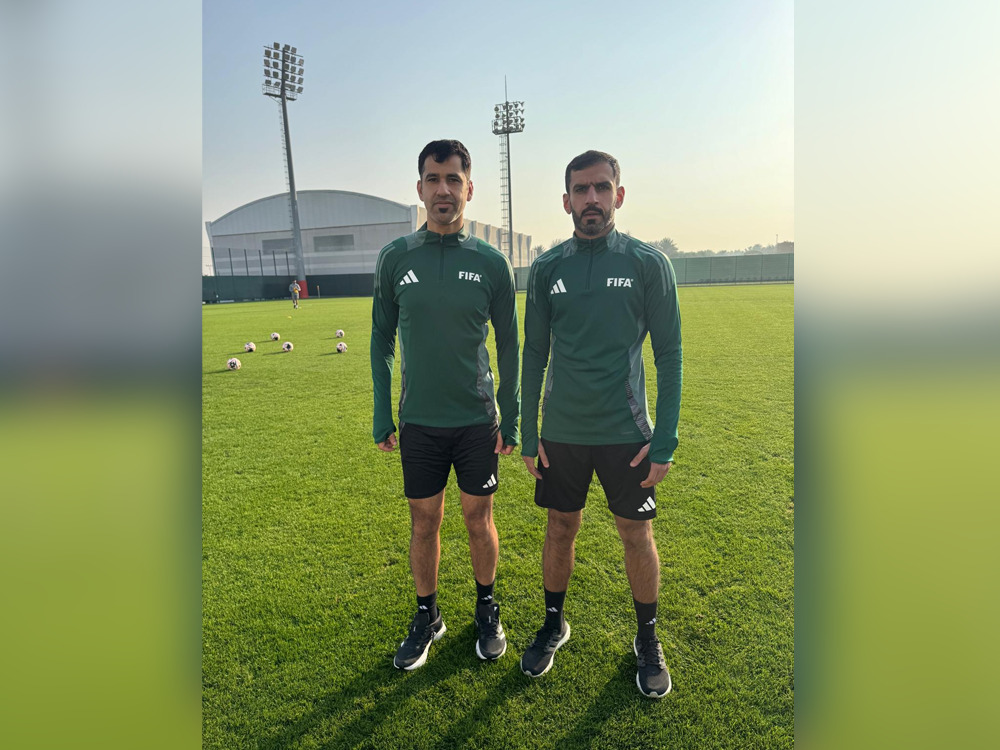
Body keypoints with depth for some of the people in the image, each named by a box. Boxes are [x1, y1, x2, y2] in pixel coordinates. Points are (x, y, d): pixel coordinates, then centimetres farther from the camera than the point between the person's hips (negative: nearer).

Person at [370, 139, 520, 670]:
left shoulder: (491, 262, -3)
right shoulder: (396, 258, -1)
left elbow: (508, 344, 3)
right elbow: (382, 339, 5)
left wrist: (511, 418, 1)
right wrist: (382, 416, 2)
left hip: (478, 421, 0)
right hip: (418, 422, 1)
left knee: (478, 518, 12)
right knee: (424, 523, 12)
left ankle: (486, 610, 35)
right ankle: (426, 617, 33)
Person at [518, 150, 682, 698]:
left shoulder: (648, 263, -4)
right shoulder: (547, 268, 2)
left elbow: (669, 355, -2)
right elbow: (533, 355, 5)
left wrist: (665, 441, -8)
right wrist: (528, 435, 3)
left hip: (626, 433, -1)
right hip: (562, 432, 2)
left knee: (637, 535, 9)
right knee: (560, 529, 14)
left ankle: (647, 639, 33)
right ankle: (553, 625, 37)